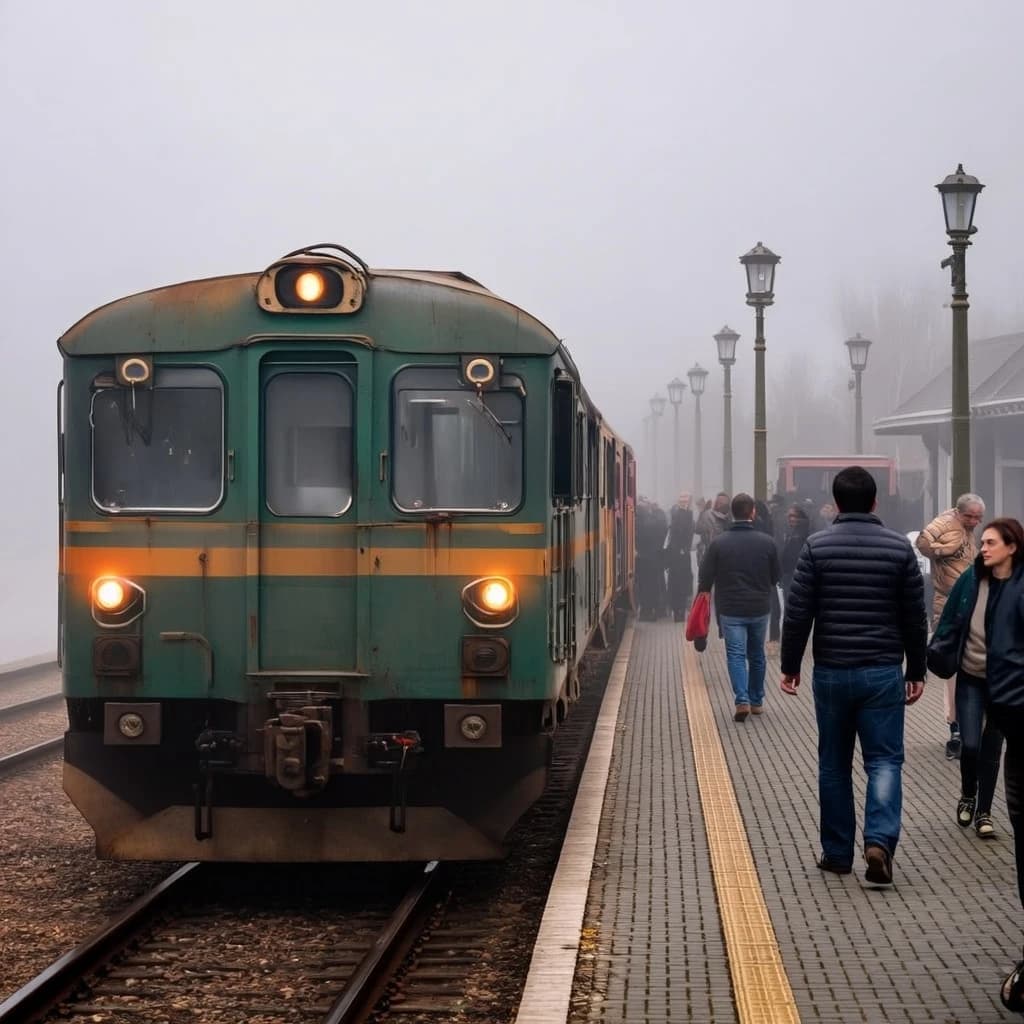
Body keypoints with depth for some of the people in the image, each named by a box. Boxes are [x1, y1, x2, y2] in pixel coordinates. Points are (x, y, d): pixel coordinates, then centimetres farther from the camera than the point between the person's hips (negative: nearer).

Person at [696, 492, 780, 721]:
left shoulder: (719, 542, -9)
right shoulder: (766, 542, -6)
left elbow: (705, 578, -5)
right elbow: (775, 576, 6)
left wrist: (703, 596, 12)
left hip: (731, 609, -2)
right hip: (759, 608, 2)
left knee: (735, 655, -1)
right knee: (756, 655, 16)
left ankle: (742, 700, -16)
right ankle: (756, 701, 24)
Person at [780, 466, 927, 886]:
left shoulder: (817, 547, -4)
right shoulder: (899, 547, -1)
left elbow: (798, 613, -4)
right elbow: (915, 617, 3)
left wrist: (790, 666, 6)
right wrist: (916, 670, 13)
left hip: (831, 671, 0)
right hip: (883, 671, 0)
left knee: (834, 764, 11)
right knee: (884, 760, 3)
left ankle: (837, 852, 16)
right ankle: (880, 840, -17)